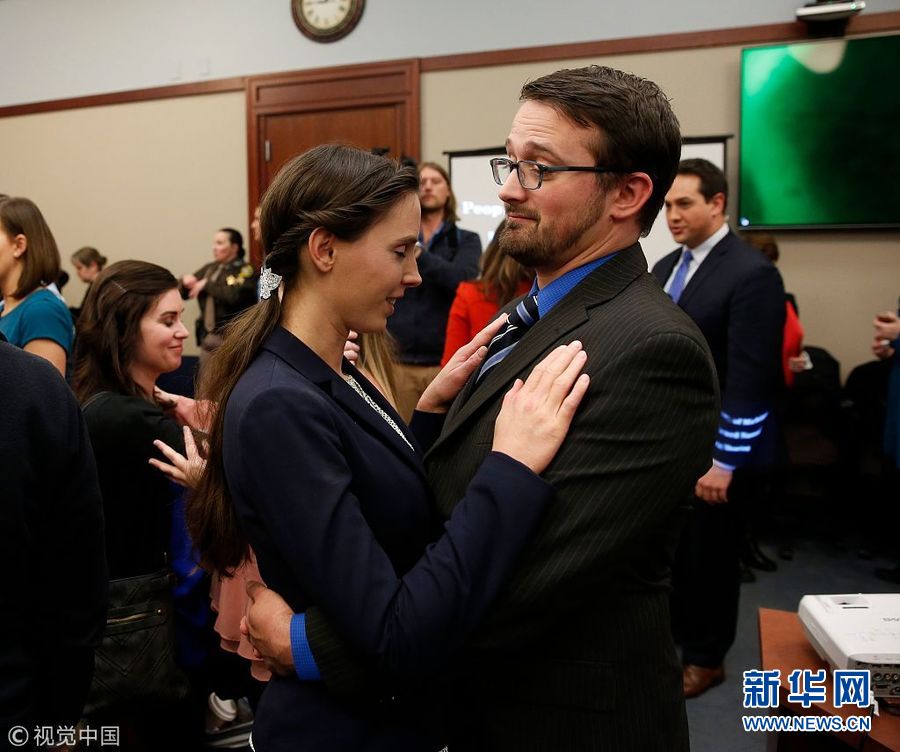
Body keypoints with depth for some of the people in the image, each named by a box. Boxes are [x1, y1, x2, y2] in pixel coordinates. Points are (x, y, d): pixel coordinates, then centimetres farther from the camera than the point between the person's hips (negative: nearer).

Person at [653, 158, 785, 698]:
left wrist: (724, 461, -20)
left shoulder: (752, 274, -16)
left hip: (711, 450, -6)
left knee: (709, 552, 11)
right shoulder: (667, 267, 9)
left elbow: (749, 379, -20)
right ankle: (671, 630, 40)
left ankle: (706, 656, 32)